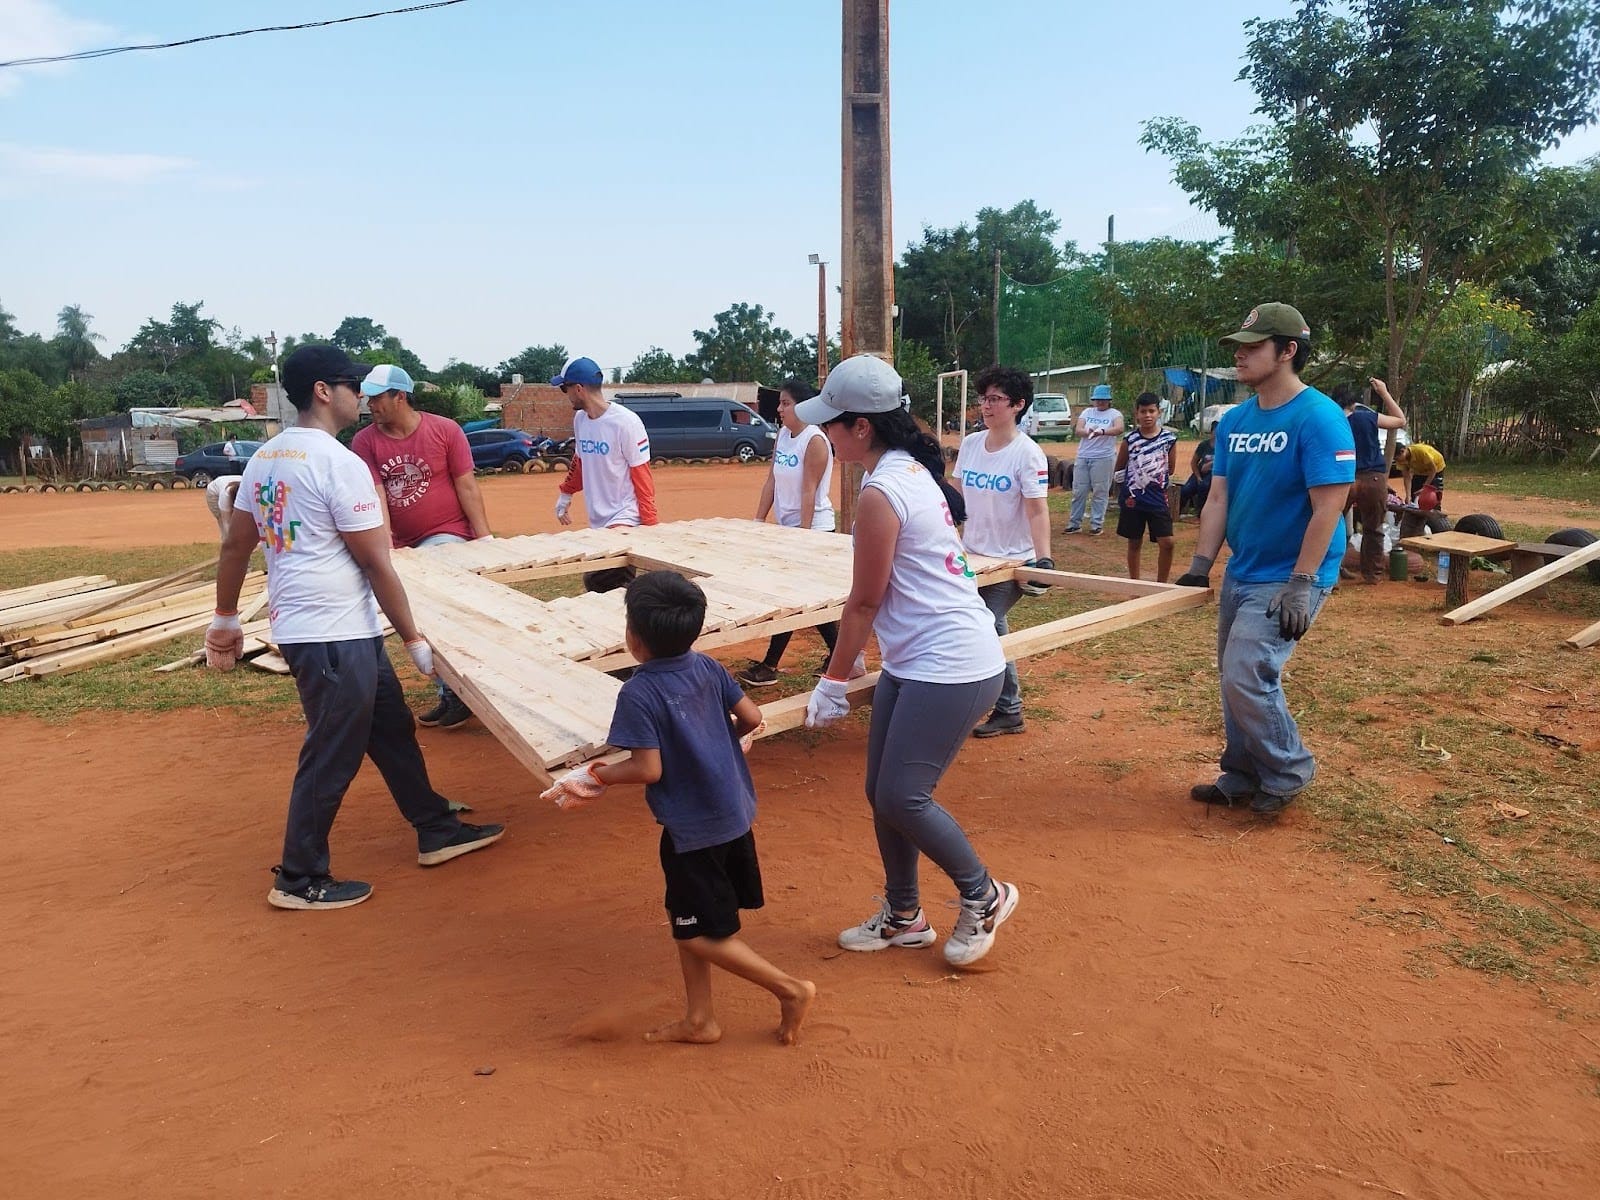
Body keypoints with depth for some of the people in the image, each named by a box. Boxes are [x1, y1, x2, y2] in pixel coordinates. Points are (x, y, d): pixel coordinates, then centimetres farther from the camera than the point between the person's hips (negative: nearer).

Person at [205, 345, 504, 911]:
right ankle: (300, 880, 16)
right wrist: (414, 639, -8)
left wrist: (226, 619, 24)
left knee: (392, 729, 19)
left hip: (322, 629, 10)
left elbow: (235, 546, 14)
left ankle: (437, 830, 31)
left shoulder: (265, 457, 9)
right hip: (334, 635, -10)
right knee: (331, 757, 3)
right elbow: (377, 564, -15)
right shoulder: (340, 462, -17)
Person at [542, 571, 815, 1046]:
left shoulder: (638, 693, -19)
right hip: (734, 813, 8)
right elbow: (752, 718, 3)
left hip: (693, 829, -8)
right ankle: (699, 1019, 27)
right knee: (686, 920, 20)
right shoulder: (708, 668, 0)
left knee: (701, 934, 7)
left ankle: (791, 988, 7)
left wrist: (600, 775, -4)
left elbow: (648, 769, -21)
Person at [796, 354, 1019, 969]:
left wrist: (833, 681, -2)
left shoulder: (880, 492, -20)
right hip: (914, 662, 10)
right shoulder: (912, 469, 9)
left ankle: (984, 896, 20)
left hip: (949, 669, -10)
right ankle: (903, 916, 30)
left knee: (900, 798, -2)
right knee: (882, 792, 13)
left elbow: (864, 602, -13)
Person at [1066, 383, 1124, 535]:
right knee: (1078, 491, 6)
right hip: (1083, 456, 4)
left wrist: (1102, 432, -38)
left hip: (1104, 458, -4)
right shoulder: (1087, 412, 11)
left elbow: (1120, 428, -20)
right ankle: (1074, 523, 14)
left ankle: (1097, 524, 8)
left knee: (1100, 492, 0)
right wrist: (1088, 432, -24)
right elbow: (1078, 430, -1)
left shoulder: (1114, 414, 0)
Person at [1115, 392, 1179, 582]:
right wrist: (1135, 476, -1)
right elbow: (1119, 467, 8)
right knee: (1134, 543, 10)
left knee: (1167, 542, -7)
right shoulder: (1130, 440, -2)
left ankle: (1161, 584, 9)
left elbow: (1170, 469, 9)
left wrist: (1154, 476, 1)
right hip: (1133, 499, 0)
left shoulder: (1169, 438, -2)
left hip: (1158, 499, 0)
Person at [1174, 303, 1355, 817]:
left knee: (1247, 675, -13)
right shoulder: (1234, 421, 7)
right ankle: (1242, 779, 28)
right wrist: (1201, 564, 0)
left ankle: (1288, 770, 10)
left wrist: (1300, 585, -23)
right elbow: (1218, 497, 8)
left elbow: (1328, 509, -19)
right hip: (1241, 573, 8)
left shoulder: (1319, 418, -16)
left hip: (1289, 578, -8)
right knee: (1235, 678, 13)